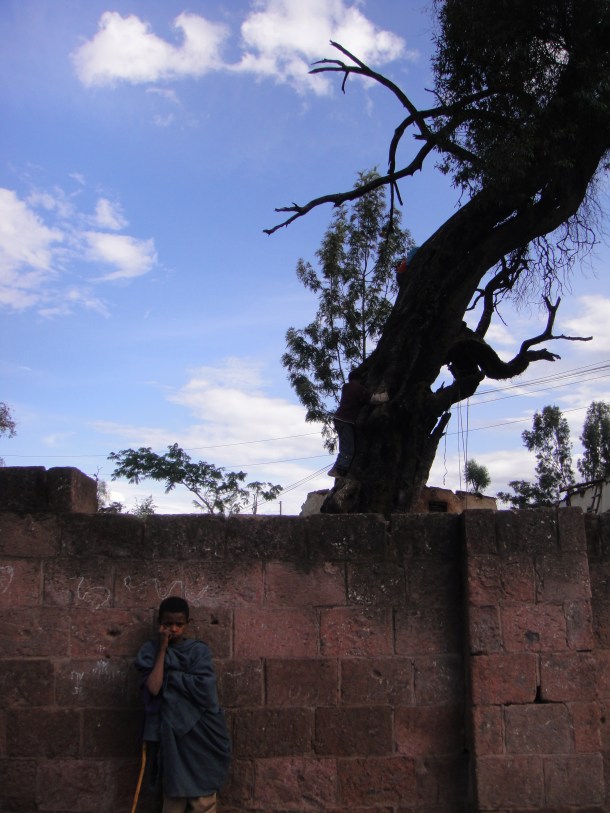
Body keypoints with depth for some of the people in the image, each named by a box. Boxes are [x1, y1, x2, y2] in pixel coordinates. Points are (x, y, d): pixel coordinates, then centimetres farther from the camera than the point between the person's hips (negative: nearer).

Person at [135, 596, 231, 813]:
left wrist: (168, 675, -7)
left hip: (200, 731, 0)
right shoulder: (151, 651, 2)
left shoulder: (199, 650, 1)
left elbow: (204, 689, -12)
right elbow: (153, 688, -13)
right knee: (173, 795, 6)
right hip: (170, 733, 0)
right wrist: (162, 649, -11)